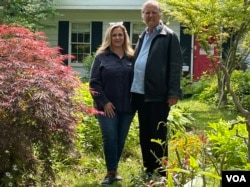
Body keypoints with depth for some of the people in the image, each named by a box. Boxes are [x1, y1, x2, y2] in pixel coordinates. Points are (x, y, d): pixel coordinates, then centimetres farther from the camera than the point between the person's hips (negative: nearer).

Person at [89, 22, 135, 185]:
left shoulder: (131, 58, 8)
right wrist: (104, 102, -11)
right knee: (110, 138, -8)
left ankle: (114, 169, 20)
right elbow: (94, 82, -3)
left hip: (127, 107, 3)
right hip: (108, 106, -3)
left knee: (121, 140, 7)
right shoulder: (101, 57, 2)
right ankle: (111, 172, -2)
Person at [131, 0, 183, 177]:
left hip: (158, 94, -7)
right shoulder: (142, 37, 18)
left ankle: (160, 173, 6)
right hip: (140, 93, 7)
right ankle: (148, 171, 22)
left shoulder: (169, 36, -4)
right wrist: (132, 89, 13)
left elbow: (176, 66, -9)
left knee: (158, 135, -2)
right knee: (144, 135, 12)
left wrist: (173, 93, -15)